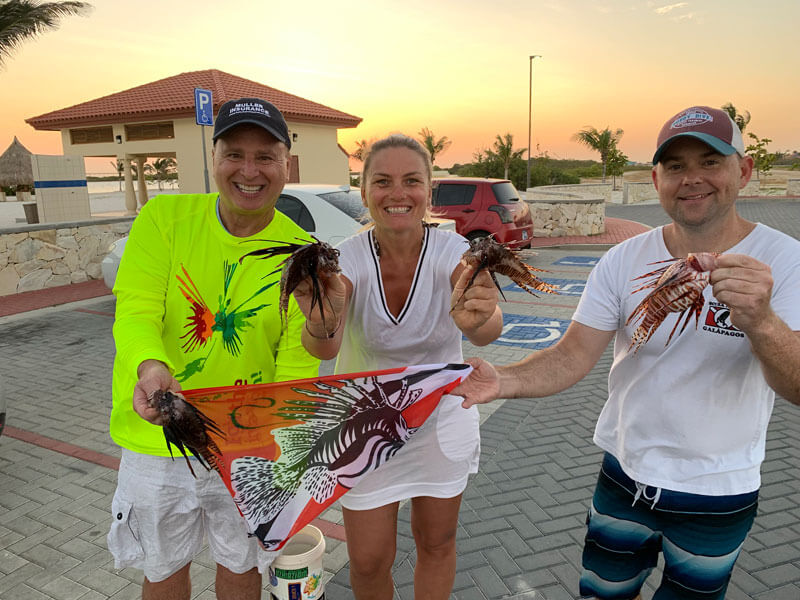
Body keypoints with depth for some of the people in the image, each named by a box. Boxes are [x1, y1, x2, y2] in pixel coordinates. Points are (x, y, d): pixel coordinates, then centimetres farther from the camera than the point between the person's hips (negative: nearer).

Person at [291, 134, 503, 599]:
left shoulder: (454, 253, -19)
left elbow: (489, 328, -38)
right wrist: (322, 325, -58)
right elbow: (324, 348, -35)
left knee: (437, 544, 18)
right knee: (368, 561, 11)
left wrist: (477, 320, -61)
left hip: (442, 418, 1)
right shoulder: (346, 260, -19)